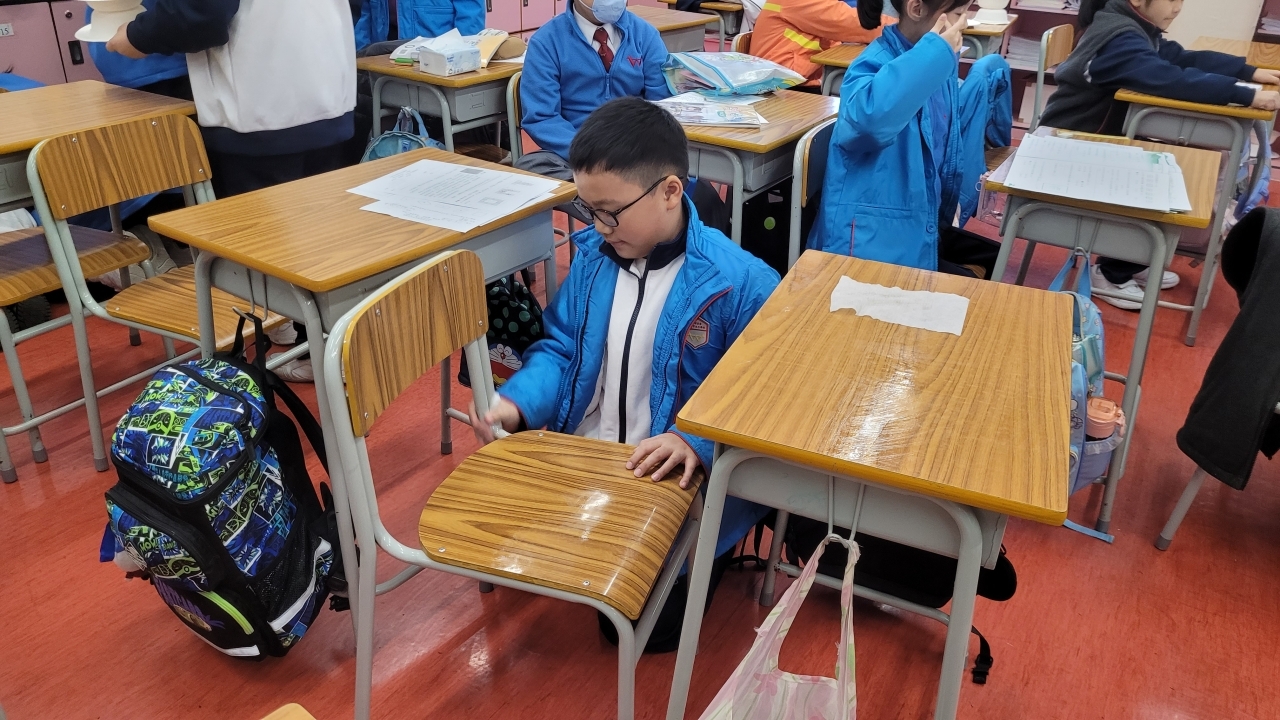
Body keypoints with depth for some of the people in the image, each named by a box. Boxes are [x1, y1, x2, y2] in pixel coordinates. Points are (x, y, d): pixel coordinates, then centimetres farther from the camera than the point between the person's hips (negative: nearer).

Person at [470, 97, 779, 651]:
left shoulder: (741, 283, -17)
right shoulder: (594, 254, 2)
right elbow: (562, 347, 9)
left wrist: (696, 440, -32)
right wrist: (517, 402, -10)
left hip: (673, 481, -5)